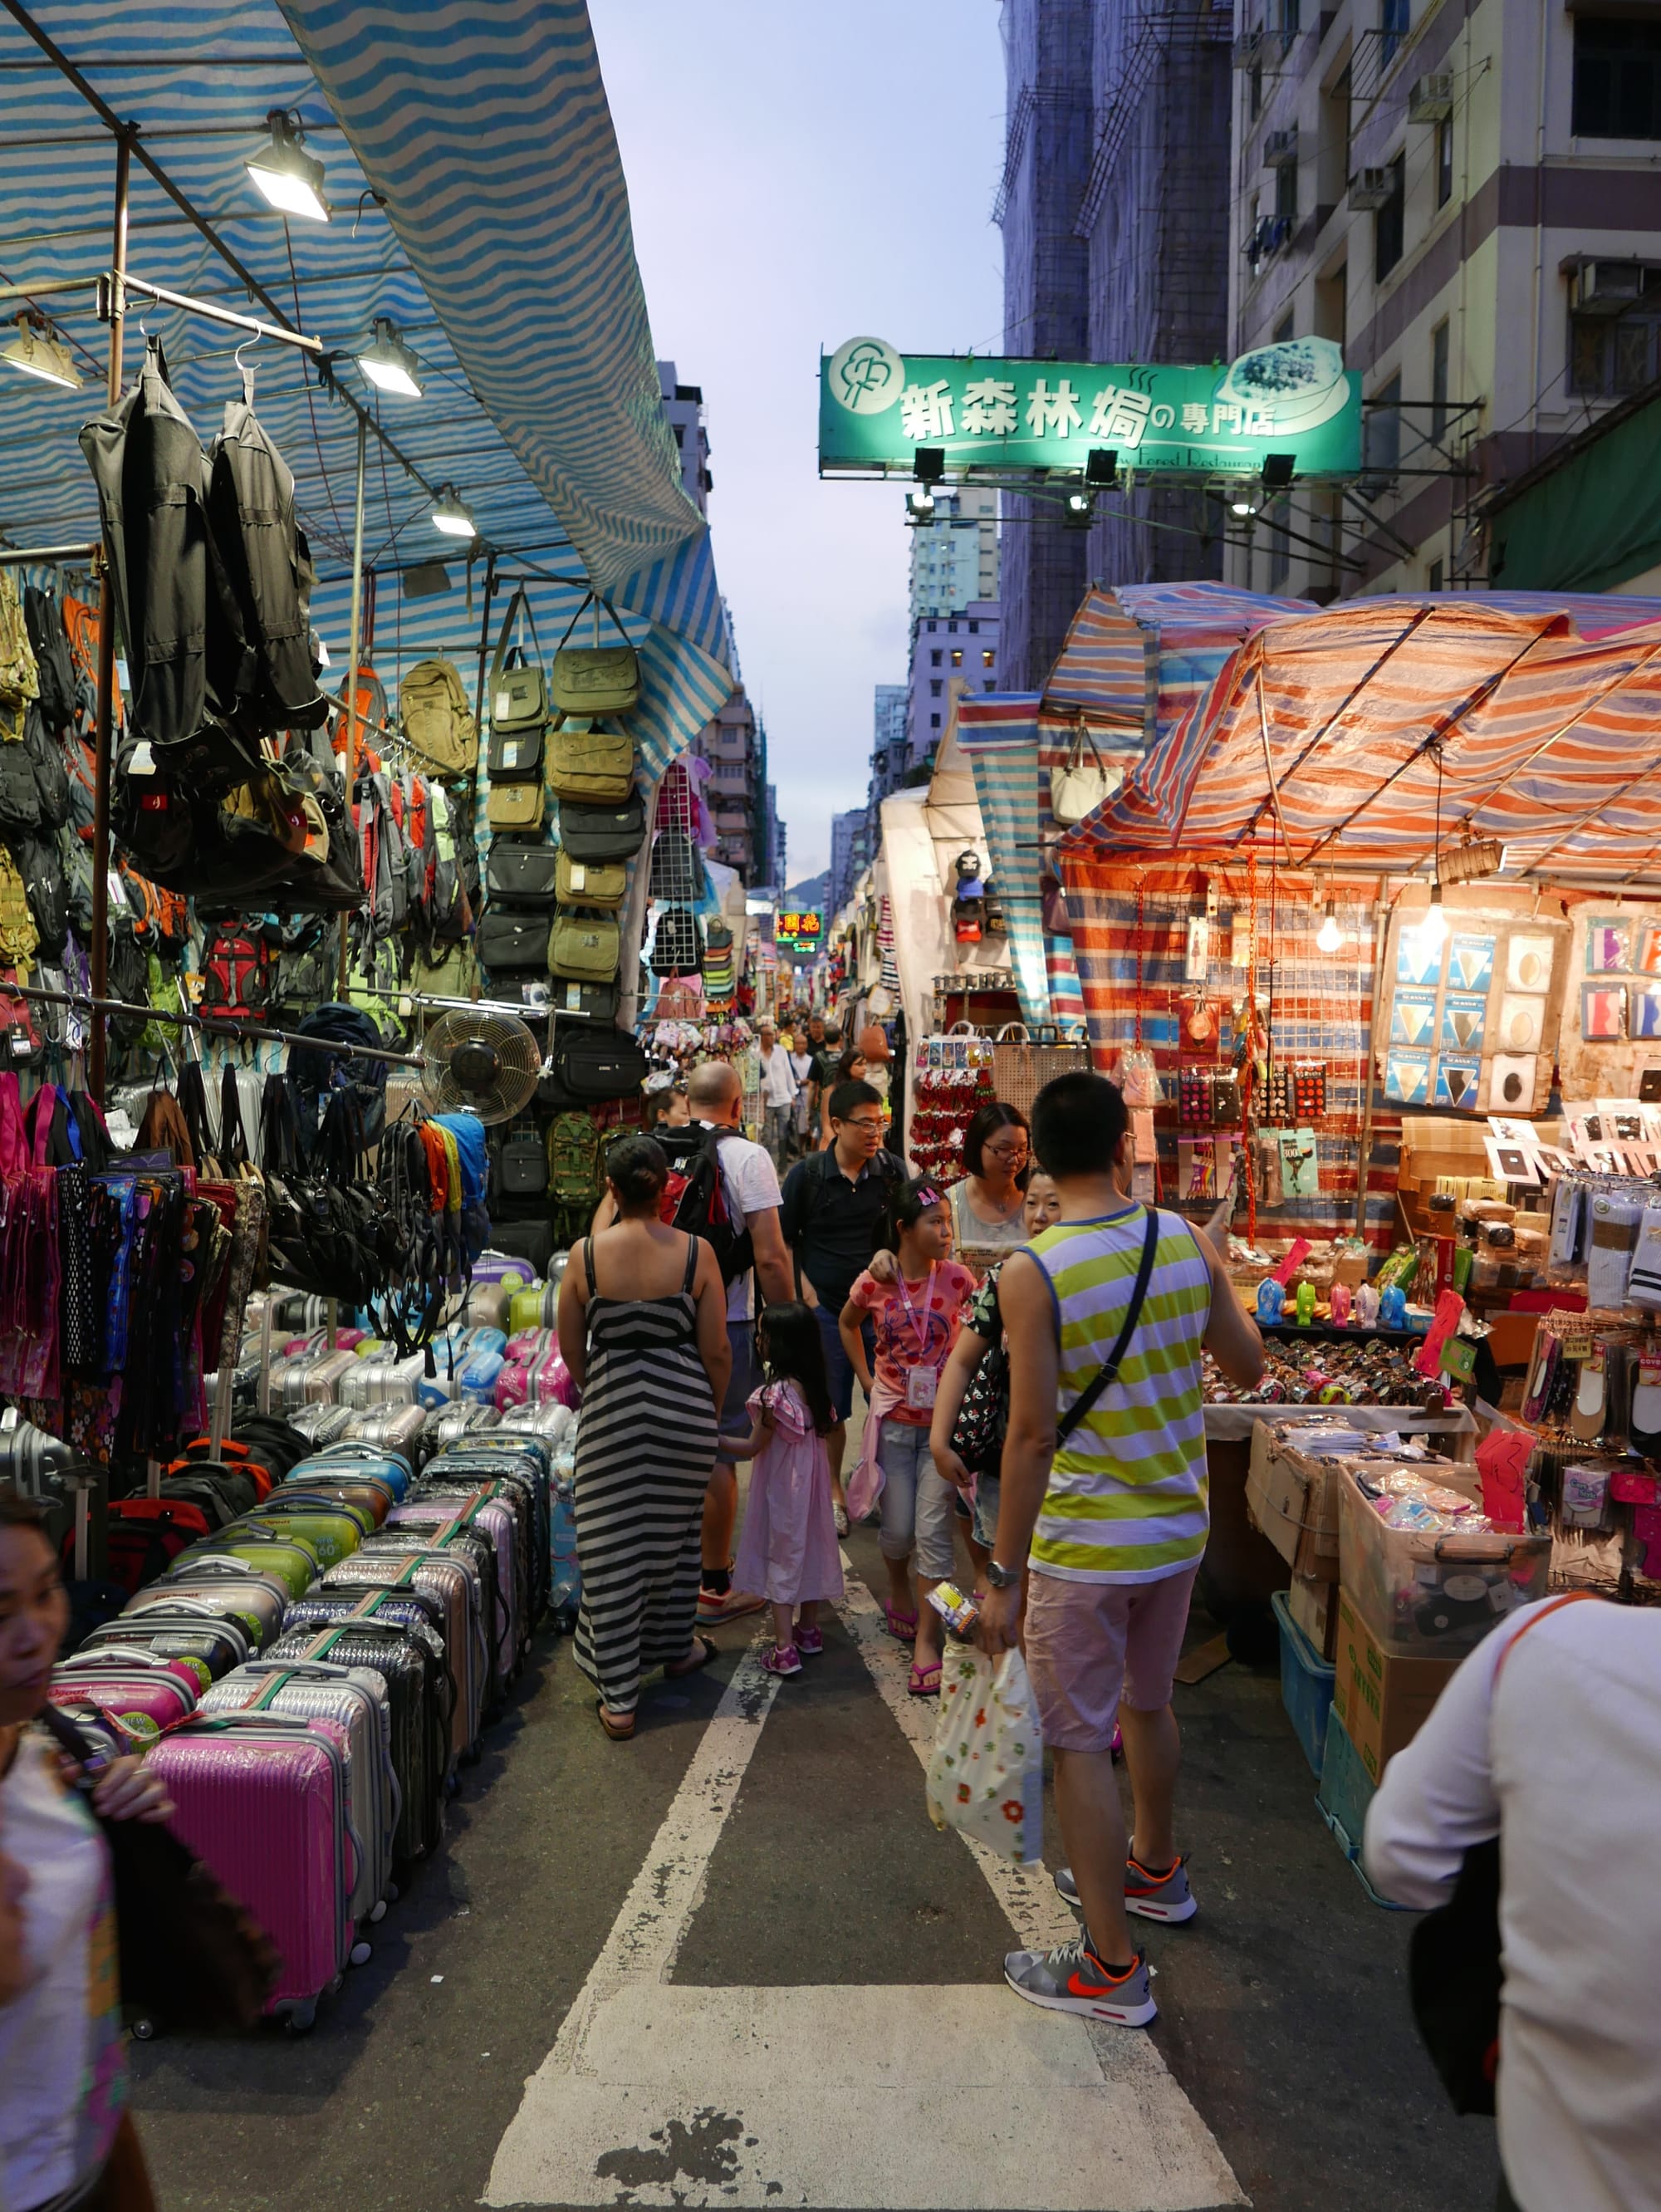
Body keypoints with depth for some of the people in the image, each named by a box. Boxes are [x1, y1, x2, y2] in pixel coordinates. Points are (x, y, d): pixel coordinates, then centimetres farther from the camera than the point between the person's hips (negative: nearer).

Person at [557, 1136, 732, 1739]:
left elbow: (571, 1349, 1)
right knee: (676, 1530, 21)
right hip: (683, 1406, 1)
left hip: (611, 1411, -1)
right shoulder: (695, 1253, -10)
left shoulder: (586, 1254, -10)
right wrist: (713, 1408, 13)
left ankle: (618, 1701, 12)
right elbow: (716, 1352, -5)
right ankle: (675, 1647, 41)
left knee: (612, 1546, 6)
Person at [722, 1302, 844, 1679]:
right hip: (812, 1480, 7)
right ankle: (808, 1630, 32)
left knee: (781, 1557, 1)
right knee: (809, 1548, 18)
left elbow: (753, 1447, -14)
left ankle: (785, 1649, 2)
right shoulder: (814, 1386, -3)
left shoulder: (775, 1394, -24)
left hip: (782, 1487, -7)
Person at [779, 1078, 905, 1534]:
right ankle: (833, 1492, 23)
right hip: (826, 1305, -1)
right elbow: (783, 1239, 4)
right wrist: (805, 1291, -4)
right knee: (830, 1407, 6)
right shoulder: (807, 1174, -4)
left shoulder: (892, 1170, 0)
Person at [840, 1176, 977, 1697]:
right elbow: (848, 1325, 14)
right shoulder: (875, 1282, -7)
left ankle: (927, 1638, 5)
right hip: (893, 1420, 1)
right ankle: (898, 1594, 39)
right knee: (898, 1528, 7)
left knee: (934, 1529, -5)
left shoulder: (957, 1278, -9)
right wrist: (868, 1381, 8)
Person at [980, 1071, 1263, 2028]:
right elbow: (1249, 1366, 8)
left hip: (1084, 1546, -6)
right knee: (1148, 1703, 27)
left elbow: (1033, 1434, -20)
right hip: (1179, 1527, 6)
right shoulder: (1186, 1241, -5)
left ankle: (1113, 1968, 19)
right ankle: (1155, 1869, 49)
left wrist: (1006, 1575, -12)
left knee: (1080, 1742, 8)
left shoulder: (1033, 1272, -20)